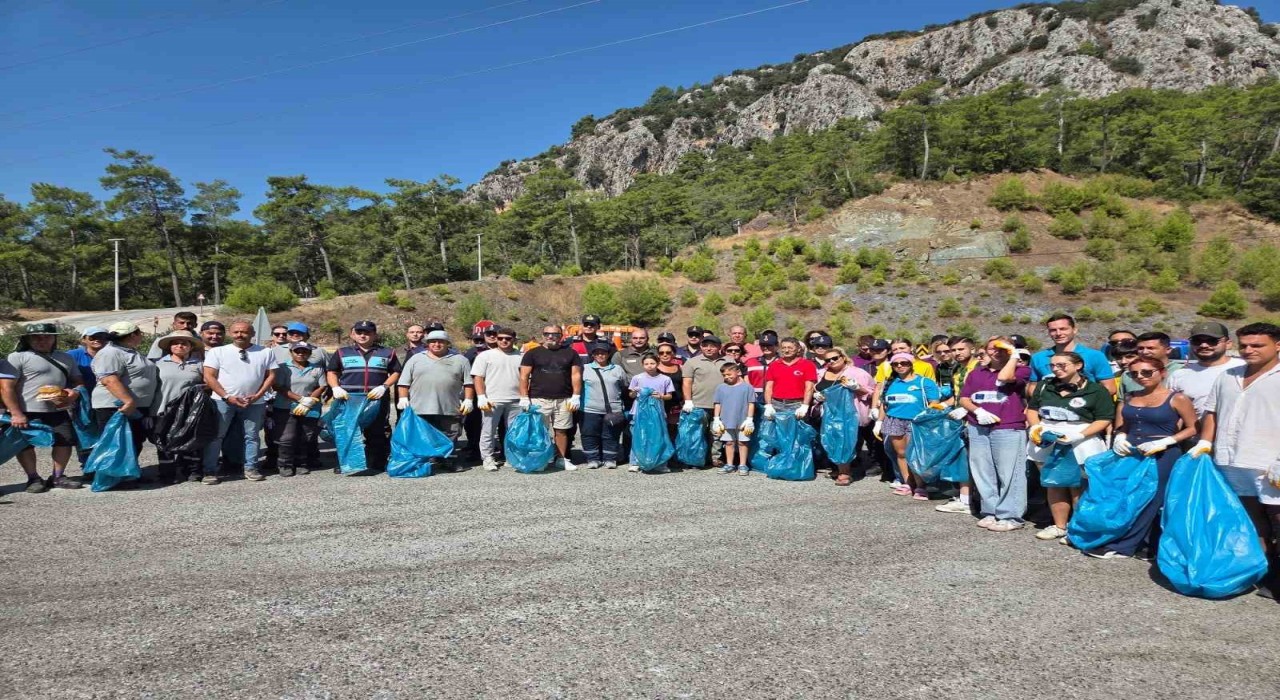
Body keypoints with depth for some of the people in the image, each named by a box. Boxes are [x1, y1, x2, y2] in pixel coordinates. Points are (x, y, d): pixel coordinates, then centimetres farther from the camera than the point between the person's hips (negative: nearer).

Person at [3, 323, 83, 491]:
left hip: (58, 412, 5)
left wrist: (75, 392, -4)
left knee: (65, 442, 6)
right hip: (28, 413, -5)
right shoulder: (18, 357, -5)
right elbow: (7, 387, -10)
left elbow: (78, 381, 21)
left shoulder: (65, 358, 14)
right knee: (25, 445, 3)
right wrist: (16, 413, -16)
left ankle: (58, 477, 19)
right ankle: (33, 479, 16)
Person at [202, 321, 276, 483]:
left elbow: (271, 376, 4)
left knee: (252, 436, 8)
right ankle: (210, 471, 5)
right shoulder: (217, 351, 2)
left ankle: (251, 468, 17)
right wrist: (227, 396, -13)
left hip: (254, 402, 1)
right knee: (215, 436, -1)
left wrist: (258, 395, -9)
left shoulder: (266, 352, 5)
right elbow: (209, 377, -3)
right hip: (222, 401, -1)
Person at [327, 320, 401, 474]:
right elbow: (331, 372, 13)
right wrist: (336, 388, -5)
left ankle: (376, 465, 7)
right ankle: (343, 464, 10)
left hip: (377, 400, 0)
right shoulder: (342, 352, 14)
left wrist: (383, 387, -7)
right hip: (348, 400, 1)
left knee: (376, 433, 1)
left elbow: (395, 373, 8)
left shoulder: (387, 353, 11)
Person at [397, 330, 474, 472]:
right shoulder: (416, 359, 12)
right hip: (419, 409, 0)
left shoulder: (460, 360, 10)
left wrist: (468, 400, -2)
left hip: (450, 409, 0)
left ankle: (449, 462, 12)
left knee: (450, 439, 2)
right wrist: (403, 398, 0)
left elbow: (468, 382, 7)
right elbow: (404, 381, 10)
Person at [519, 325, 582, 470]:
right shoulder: (532, 353, 5)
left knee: (561, 430, 7)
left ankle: (561, 459, 17)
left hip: (563, 400, 2)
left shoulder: (570, 353, 9)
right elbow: (524, 376, 1)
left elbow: (576, 375, 7)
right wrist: (524, 398, -7)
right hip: (539, 400, -1)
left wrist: (576, 396, -2)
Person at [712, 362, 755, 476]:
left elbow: (751, 404, -3)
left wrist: (749, 419, -6)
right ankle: (729, 464, 21)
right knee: (729, 442, 11)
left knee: (742, 442, 7)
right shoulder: (721, 388, 3)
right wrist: (716, 420, 3)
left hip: (742, 421, -2)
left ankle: (743, 465, 16)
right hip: (726, 422, 3)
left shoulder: (747, 387, -5)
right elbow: (717, 404, 7)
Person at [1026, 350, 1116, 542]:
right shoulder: (1044, 386, 9)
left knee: (1078, 487, -2)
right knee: (1054, 485, 11)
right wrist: (1035, 427, -2)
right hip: (1047, 442, 5)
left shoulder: (1095, 389, -7)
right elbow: (1032, 409, 17)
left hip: (1081, 445, -5)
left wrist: (1078, 435, -21)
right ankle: (1059, 526, 21)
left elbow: (1104, 419, -11)